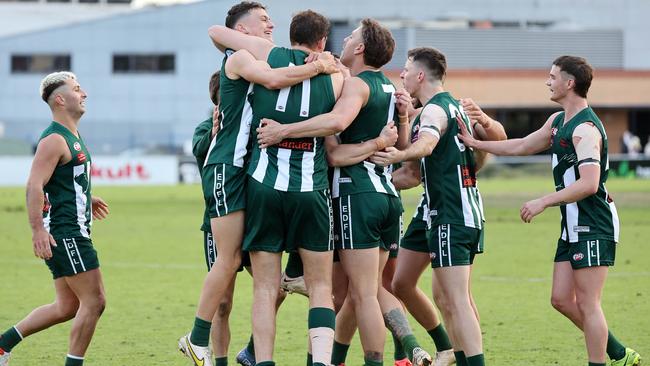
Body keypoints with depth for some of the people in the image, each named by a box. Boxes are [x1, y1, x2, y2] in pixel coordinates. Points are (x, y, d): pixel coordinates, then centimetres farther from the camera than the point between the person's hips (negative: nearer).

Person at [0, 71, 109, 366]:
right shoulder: (54, 140, -14)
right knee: (94, 301, -7)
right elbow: (34, 186, -23)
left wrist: (86, 200, 32)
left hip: (73, 233, 10)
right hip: (64, 233, -10)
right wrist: (37, 230, -31)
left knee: (67, 307, 11)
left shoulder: (72, 137, 17)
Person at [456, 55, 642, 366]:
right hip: (573, 226, 10)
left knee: (587, 304, -7)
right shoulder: (557, 121, 13)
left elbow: (589, 183, -27)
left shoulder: (585, 129, -18)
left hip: (593, 227, -10)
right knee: (562, 300, 10)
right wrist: (475, 143, 23)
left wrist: (543, 202, -23)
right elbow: (521, 146, 27)